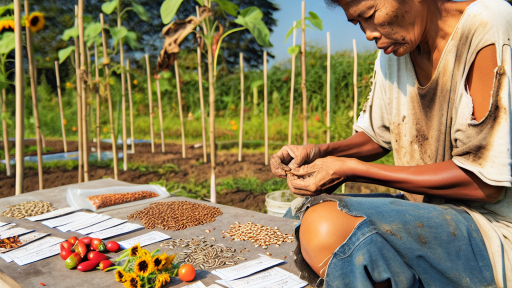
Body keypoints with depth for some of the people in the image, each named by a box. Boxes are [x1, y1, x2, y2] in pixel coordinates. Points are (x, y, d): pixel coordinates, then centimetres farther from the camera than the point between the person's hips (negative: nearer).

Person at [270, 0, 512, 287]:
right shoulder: (393, 51, 6)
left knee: (328, 227, -30)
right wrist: (320, 152, -2)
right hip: (430, 216, 8)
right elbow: (377, 137, 18)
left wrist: (351, 169, -19)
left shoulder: (488, 29, -17)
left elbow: (484, 180, -22)